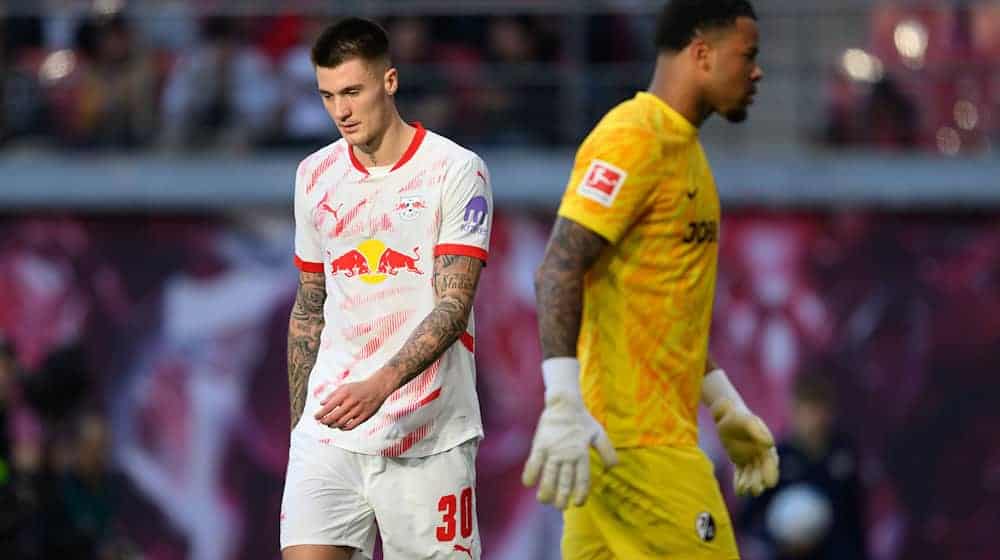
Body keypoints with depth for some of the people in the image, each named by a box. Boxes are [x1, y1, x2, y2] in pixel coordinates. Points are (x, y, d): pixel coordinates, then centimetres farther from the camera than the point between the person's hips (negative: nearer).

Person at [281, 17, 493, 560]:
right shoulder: (314, 176, 11)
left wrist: (381, 385, -28)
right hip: (329, 430, 4)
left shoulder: (456, 170, -6)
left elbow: (452, 307, -14)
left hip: (428, 437, -4)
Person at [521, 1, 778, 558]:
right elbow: (558, 271, -20)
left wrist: (725, 404, 29)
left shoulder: (682, 146, 20)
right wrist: (563, 403, -28)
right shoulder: (634, 140, -11)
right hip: (636, 439, -9)